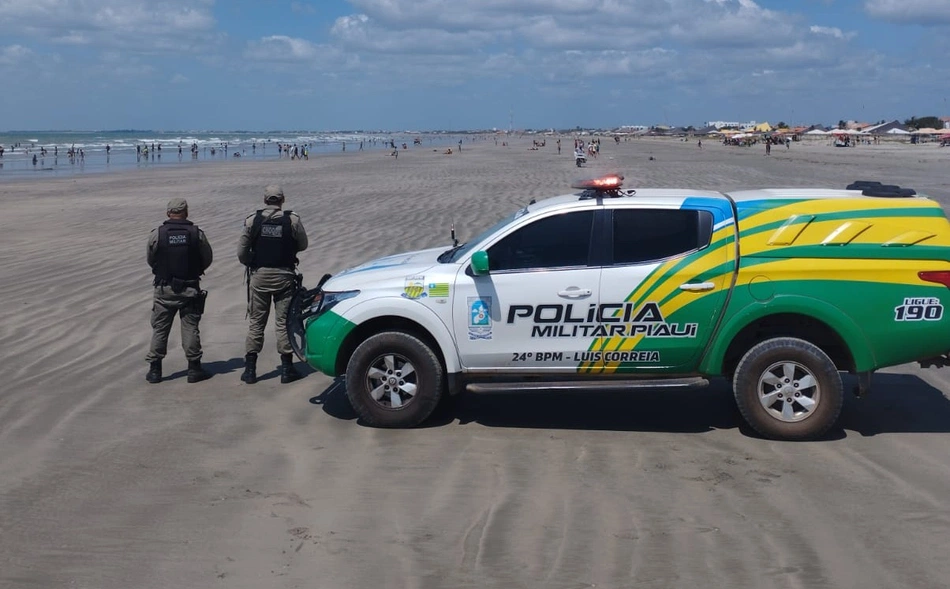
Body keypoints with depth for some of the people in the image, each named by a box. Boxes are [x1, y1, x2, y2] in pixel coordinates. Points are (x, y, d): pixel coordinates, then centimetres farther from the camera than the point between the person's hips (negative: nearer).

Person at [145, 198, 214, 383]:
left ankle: (154, 370, 13)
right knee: (190, 328, 7)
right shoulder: (197, 234, -6)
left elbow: (150, 260, 4)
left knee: (159, 329, 9)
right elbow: (207, 259, 3)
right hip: (190, 289, 0)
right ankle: (194, 369, 10)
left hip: (163, 289, 0)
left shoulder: (156, 234, -7)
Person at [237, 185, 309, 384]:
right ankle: (287, 369, 8)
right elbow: (303, 245, 6)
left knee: (256, 322, 9)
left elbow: (241, 252, -3)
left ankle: (250, 369, 11)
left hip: (259, 276, 1)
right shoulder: (292, 220, -6)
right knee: (284, 322, 6)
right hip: (284, 276, -1)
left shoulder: (252, 220, -4)